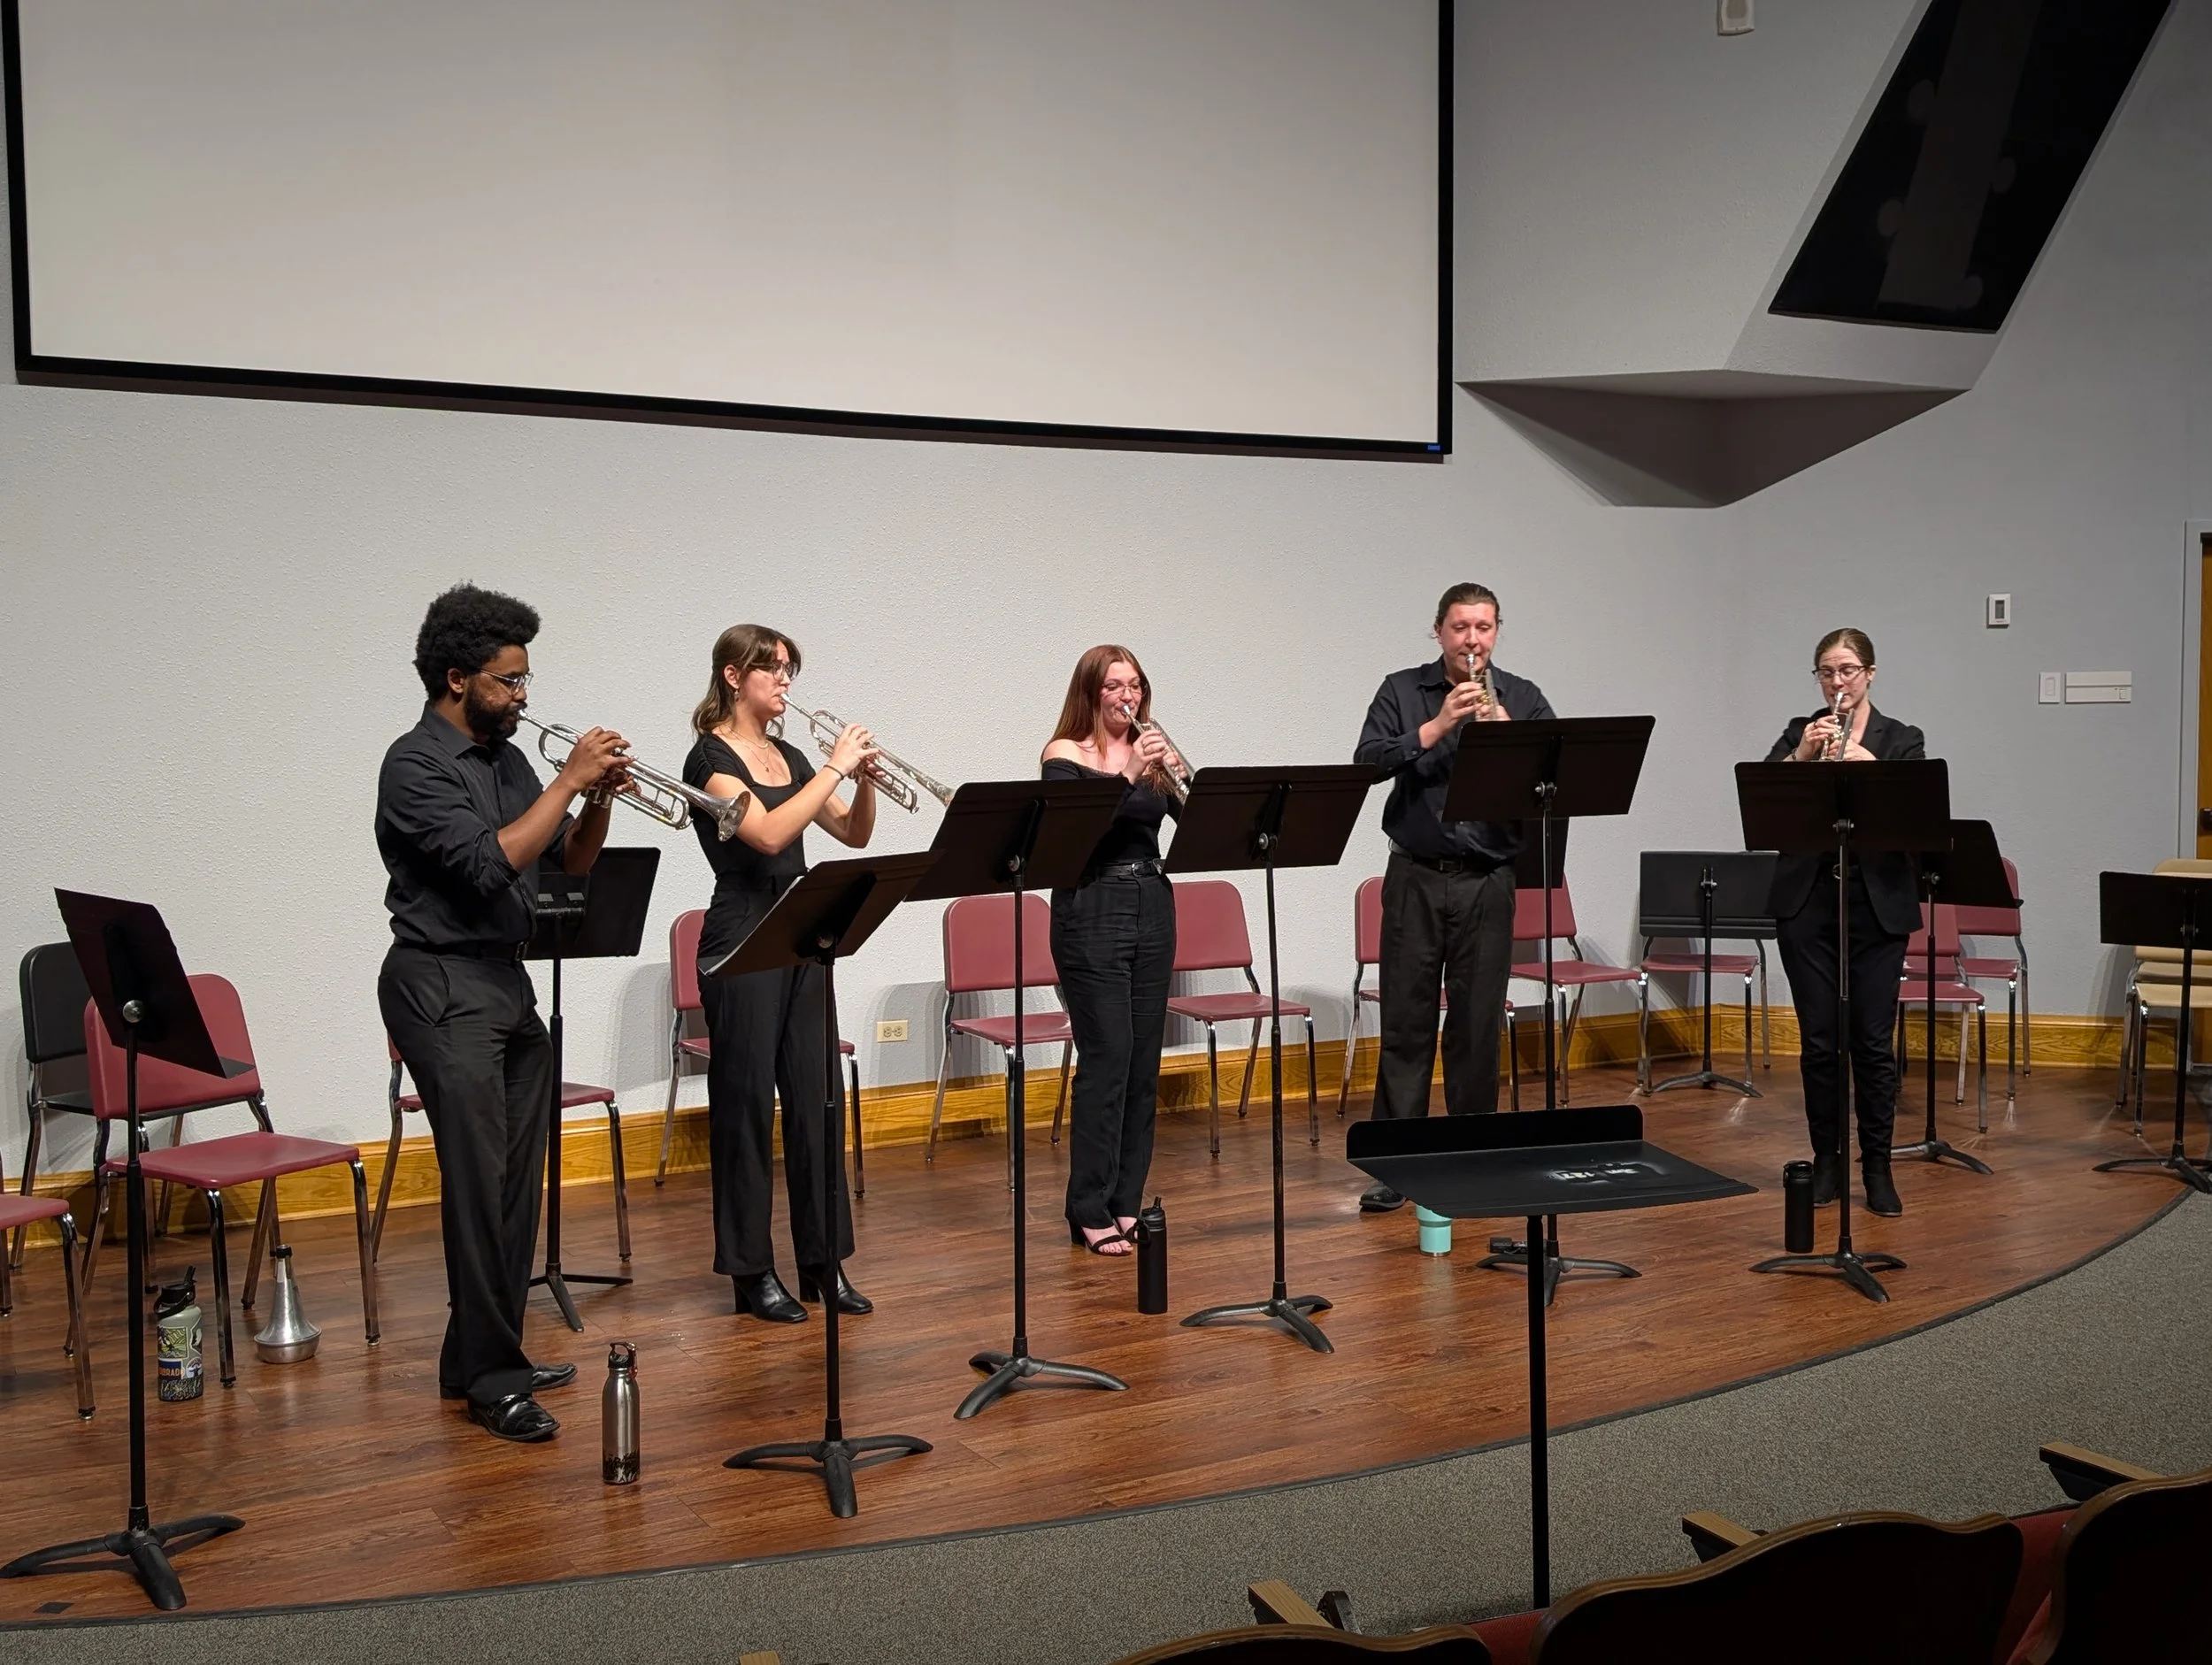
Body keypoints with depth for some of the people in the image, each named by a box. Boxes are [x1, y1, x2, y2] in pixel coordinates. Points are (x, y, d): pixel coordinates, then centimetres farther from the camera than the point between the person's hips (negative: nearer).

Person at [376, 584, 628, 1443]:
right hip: (442, 990, -8)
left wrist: (598, 801, -2)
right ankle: (491, 1378, -1)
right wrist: (570, 780, -19)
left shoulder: (505, 758, 12)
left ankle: (479, 1357, 20)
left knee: (518, 1178, 9)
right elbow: (490, 863, -24)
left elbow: (570, 860, 17)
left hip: (507, 981, 9)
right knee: (479, 1180, -8)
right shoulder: (416, 763, -12)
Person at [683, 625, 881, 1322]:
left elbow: (854, 835, 13)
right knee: (745, 1105, 1)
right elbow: (767, 833, -24)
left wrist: (864, 780, -5)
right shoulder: (711, 757, -9)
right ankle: (751, 1271, 10)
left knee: (815, 1099, 9)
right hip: (743, 942, -7)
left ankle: (823, 1261, 17)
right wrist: (834, 769, -19)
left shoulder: (789, 756, 13)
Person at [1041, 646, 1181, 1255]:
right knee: (1106, 1059, -9)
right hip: (1091, 912, -5)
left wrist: (1169, 771, -16)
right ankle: (1090, 1212, -1)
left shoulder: (1154, 753, 11)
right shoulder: (1065, 755, -2)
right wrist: (1130, 776, -24)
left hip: (1152, 908, 5)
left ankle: (1126, 1204, 15)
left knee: (1143, 1063, 6)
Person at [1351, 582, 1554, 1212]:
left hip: (1487, 881, 1)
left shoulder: (1522, 698, 8)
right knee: (1406, 1022, 0)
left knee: (1478, 1025, 5)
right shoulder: (1402, 692, 6)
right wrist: (1437, 726, -17)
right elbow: (1367, 764, -8)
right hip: (1416, 877, -1)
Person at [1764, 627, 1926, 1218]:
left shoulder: (1901, 740, 5)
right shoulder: (1799, 732, 8)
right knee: (1819, 1041, 3)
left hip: (1878, 905, -1)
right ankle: (1826, 1161, 15)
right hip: (1807, 903, 1)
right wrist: (1802, 755, -23)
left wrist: (1871, 769, -25)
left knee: (1873, 1041, 0)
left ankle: (1878, 1167, 11)